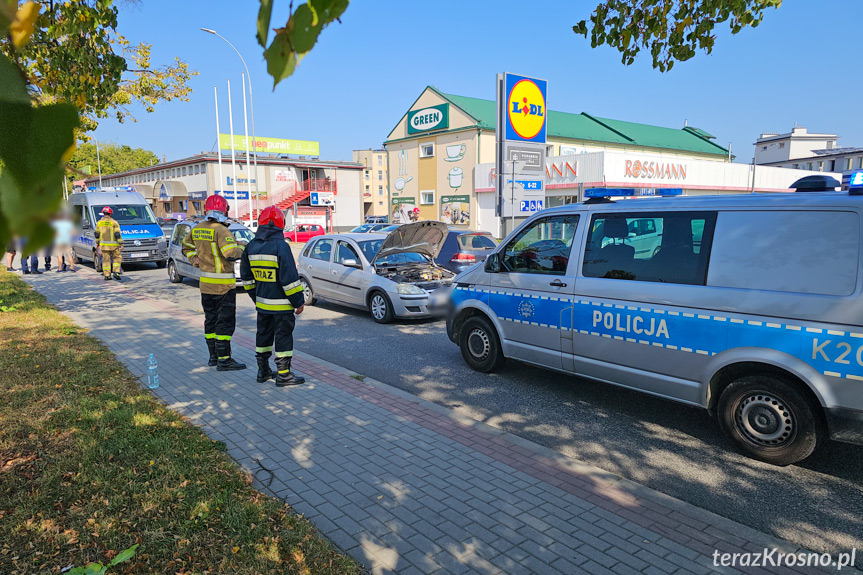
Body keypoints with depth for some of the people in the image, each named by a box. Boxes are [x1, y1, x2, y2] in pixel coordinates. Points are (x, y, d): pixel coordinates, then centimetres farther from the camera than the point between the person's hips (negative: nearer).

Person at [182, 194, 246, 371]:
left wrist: (194, 259, 16)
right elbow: (231, 254, -26)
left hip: (205, 283, 8)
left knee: (211, 320, 16)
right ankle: (224, 360, 0)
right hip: (223, 285, -8)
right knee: (225, 322, -2)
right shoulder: (221, 230, -18)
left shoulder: (197, 229, 8)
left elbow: (186, 246, 23)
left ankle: (213, 356, 25)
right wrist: (241, 247, -8)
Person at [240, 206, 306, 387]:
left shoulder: (251, 246, 6)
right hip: (281, 304, -7)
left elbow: (246, 276, 14)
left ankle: (263, 371, 27)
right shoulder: (281, 246, -17)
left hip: (262, 303, 7)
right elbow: (290, 278, -19)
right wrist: (298, 301, -12)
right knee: (283, 337, 1)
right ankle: (283, 375, 6)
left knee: (263, 335, 17)